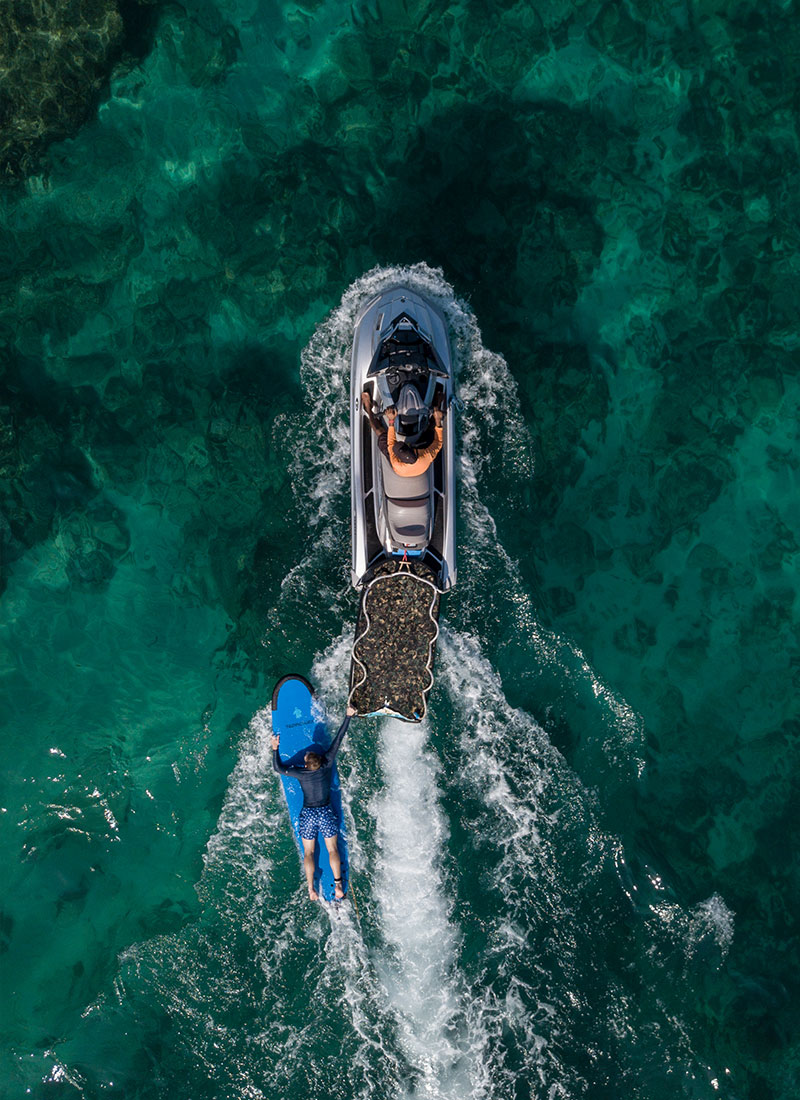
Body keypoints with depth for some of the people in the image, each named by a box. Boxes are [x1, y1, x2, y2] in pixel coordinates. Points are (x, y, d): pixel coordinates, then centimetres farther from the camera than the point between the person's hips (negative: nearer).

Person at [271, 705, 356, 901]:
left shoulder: (301, 774, -17)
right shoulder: (327, 764, -15)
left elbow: (278, 768, -5)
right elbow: (338, 740, -10)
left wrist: (275, 749, -3)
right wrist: (348, 716, -6)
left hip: (308, 814, -1)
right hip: (326, 813, 1)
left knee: (308, 853, 10)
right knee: (332, 850, 11)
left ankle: (311, 889, 7)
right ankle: (338, 884, 5)